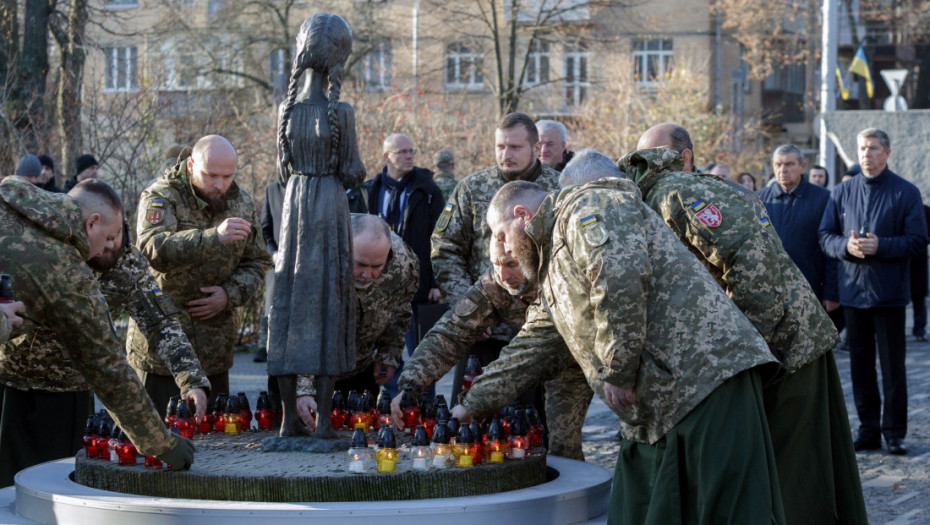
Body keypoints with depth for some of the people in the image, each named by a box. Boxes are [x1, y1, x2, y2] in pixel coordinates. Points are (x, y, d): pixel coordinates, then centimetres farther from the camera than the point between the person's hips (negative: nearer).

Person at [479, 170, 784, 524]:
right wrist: (470, 406, 37)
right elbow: (527, 349, 35)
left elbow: (622, 275, -23)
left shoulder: (587, 207, -5)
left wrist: (617, 372, -16)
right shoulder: (553, 276, 27)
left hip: (705, 377, -11)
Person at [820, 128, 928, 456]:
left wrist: (880, 246, -18)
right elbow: (825, 236, 7)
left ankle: (894, 432, 9)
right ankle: (869, 429, 16)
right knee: (860, 365, 8)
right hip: (853, 292, 3)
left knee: (893, 367, 1)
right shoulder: (842, 192, 9)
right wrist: (846, 245, -13)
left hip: (889, 293, -3)